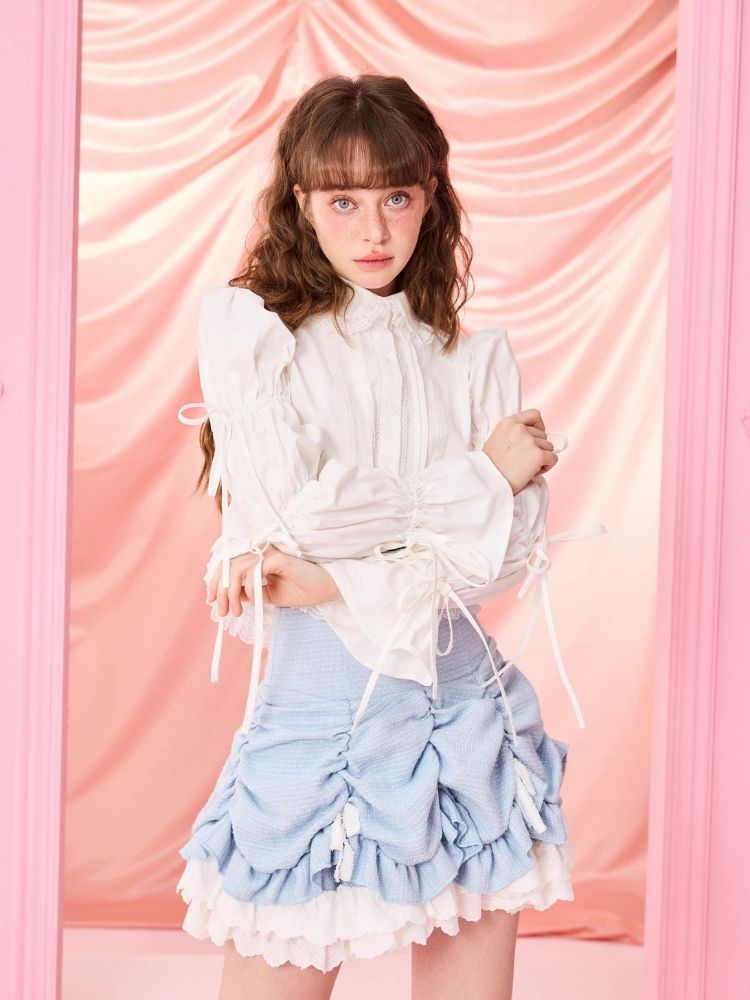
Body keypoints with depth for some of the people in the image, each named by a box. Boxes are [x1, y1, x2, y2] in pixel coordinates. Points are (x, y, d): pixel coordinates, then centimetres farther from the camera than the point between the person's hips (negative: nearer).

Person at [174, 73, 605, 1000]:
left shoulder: (477, 356, 6)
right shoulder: (250, 326, -1)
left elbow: (517, 547, -4)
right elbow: (291, 512, -14)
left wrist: (341, 580, -15)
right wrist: (479, 474, -6)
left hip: (463, 705, 3)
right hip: (316, 706, -3)